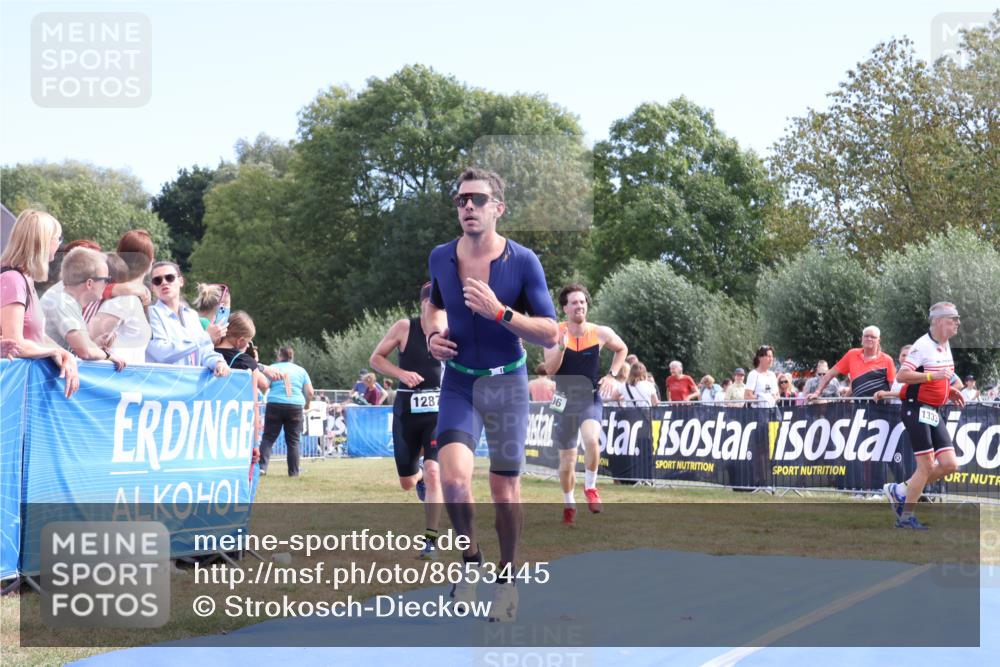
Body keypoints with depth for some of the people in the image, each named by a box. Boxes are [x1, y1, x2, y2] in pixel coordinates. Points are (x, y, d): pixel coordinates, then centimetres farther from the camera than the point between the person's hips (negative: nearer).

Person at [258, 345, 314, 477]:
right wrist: (307, 405, 25)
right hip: (295, 407, 1)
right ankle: (293, 471, 5)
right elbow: (310, 392, 8)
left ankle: (262, 466, -11)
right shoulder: (301, 370, 12)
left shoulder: (273, 368, 5)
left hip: (275, 405, -1)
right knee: (293, 441, 6)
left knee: (268, 438, 2)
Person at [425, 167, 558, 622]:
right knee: (453, 476, -19)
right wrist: (434, 334, -1)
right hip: (458, 382, 2)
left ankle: (508, 578, 25)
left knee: (505, 487, 5)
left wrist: (500, 313, -26)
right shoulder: (440, 258, -3)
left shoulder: (523, 262, -13)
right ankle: (470, 557, 8)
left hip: (506, 382, -1)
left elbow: (551, 334, -13)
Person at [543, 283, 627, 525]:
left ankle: (590, 487, -7)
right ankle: (568, 505, 31)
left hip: (591, 398, -1)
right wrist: (561, 345, -33)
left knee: (592, 439, -30)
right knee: (566, 460, 9)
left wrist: (611, 375, 1)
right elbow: (550, 369, -18)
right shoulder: (556, 333, -9)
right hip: (565, 399, 1)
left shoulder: (601, 333, -6)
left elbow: (622, 349, 14)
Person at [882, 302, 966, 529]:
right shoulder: (923, 345, -15)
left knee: (949, 464, 1)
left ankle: (899, 491, 14)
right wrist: (934, 375, -28)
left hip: (934, 412, 9)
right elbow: (902, 375, -22)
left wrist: (951, 391, 12)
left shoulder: (945, 345, 14)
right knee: (927, 465, -8)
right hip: (917, 409, -9)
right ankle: (906, 517, 4)